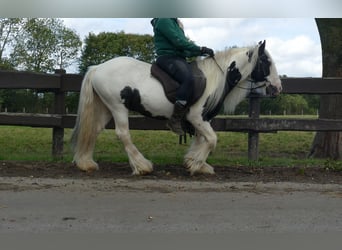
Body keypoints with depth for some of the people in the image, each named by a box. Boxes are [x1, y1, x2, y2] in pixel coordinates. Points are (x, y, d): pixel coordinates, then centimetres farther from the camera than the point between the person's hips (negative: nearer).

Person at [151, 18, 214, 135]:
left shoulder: (175, 22, 24)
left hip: (178, 58, 11)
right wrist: (201, 49, -13)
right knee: (188, 79, -33)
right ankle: (174, 121, -30)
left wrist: (202, 51, 8)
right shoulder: (164, 20, -7)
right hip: (168, 58, -11)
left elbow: (184, 41, 20)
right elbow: (178, 42, -15)